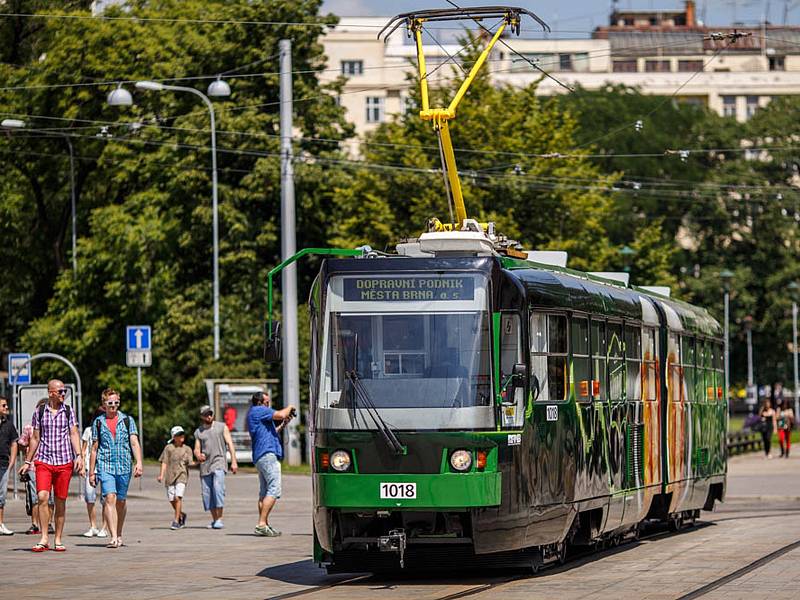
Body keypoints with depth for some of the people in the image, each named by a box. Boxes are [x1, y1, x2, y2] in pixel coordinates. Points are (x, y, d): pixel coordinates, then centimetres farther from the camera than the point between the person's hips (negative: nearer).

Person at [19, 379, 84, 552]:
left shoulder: (69, 412, 7)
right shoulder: (39, 412, 6)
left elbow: (74, 434, 2)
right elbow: (35, 438, 12)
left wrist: (78, 456, -12)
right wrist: (28, 461, 12)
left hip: (64, 461, 1)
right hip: (43, 460, -1)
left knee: (61, 501, 2)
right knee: (42, 497, -16)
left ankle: (58, 540, 11)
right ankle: (44, 538, -12)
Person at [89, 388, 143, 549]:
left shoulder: (127, 420, 7)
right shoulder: (98, 422, 8)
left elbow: (134, 442, 1)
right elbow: (94, 448, 12)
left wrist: (139, 462, -14)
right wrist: (91, 472, 11)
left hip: (124, 466, 1)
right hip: (105, 466, -1)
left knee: (121, 501, 9)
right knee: (110, 498, -16)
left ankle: (119, 535, 26)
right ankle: (113, 537, -22)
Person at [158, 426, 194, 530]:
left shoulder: (187, 449, 9)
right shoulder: (168, 448, 8)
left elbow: (190, 463, 2)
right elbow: (164, 462, 6)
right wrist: (161, 475, -4)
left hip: (181, 476, -2)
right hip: (170, 476, 2)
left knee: (178, 497, -15)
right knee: (171, 499, 2)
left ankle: (176, 521, -10)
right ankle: (182, 515, 28)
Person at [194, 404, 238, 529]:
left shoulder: (222, 427, 7)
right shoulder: (198, 432, 14)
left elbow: (230, 444, 4)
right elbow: (197, 449, 13)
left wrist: (234, 462, -5)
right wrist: (198, 455, -12)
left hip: (219, 463, -4)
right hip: (205, 465, 4)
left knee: (218, 488, -20)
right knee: (207, 493, 2)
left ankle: (219, 519, -21)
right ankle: (214, 519, 12)